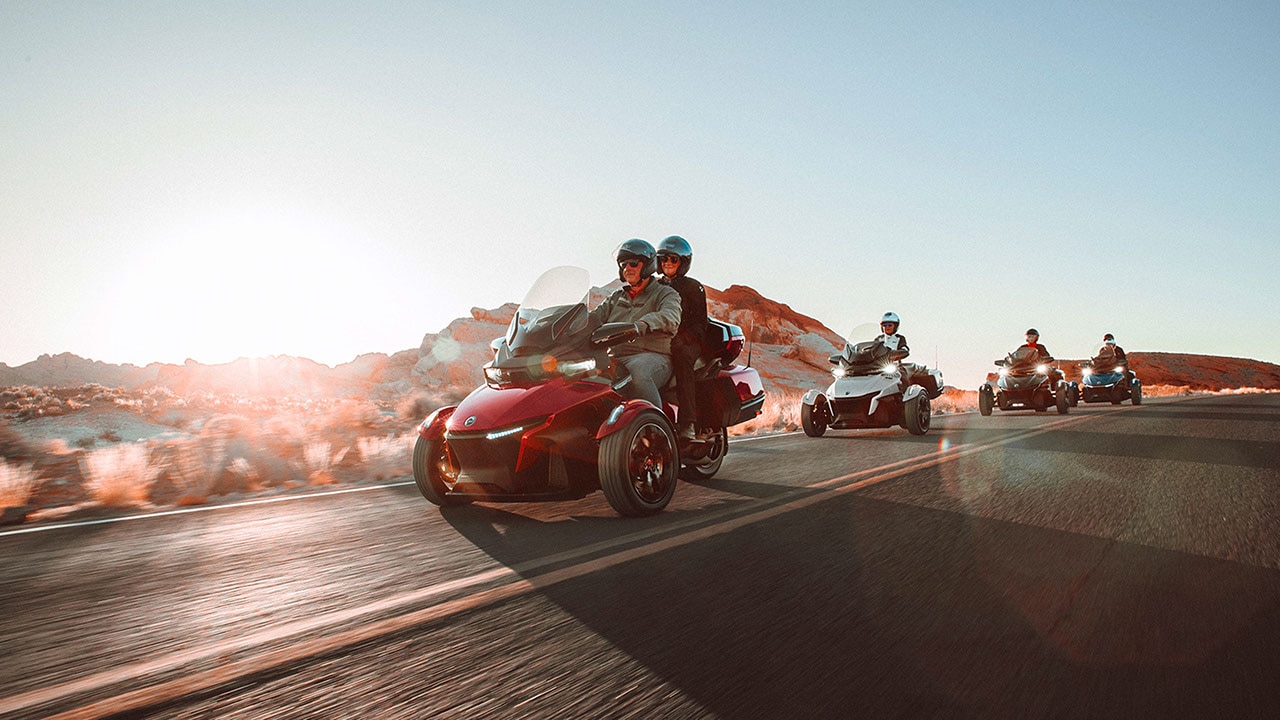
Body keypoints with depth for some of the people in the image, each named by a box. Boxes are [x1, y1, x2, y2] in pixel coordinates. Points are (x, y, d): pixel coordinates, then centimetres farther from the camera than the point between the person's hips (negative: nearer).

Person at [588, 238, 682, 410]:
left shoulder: (665, 293, 10)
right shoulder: (617, 296, 30)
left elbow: (670, 317, -14)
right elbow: (595, 317, 17)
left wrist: (642, 324, -35)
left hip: (652, 355, -5)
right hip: (615, 357, 5)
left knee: (637, 373, -40)